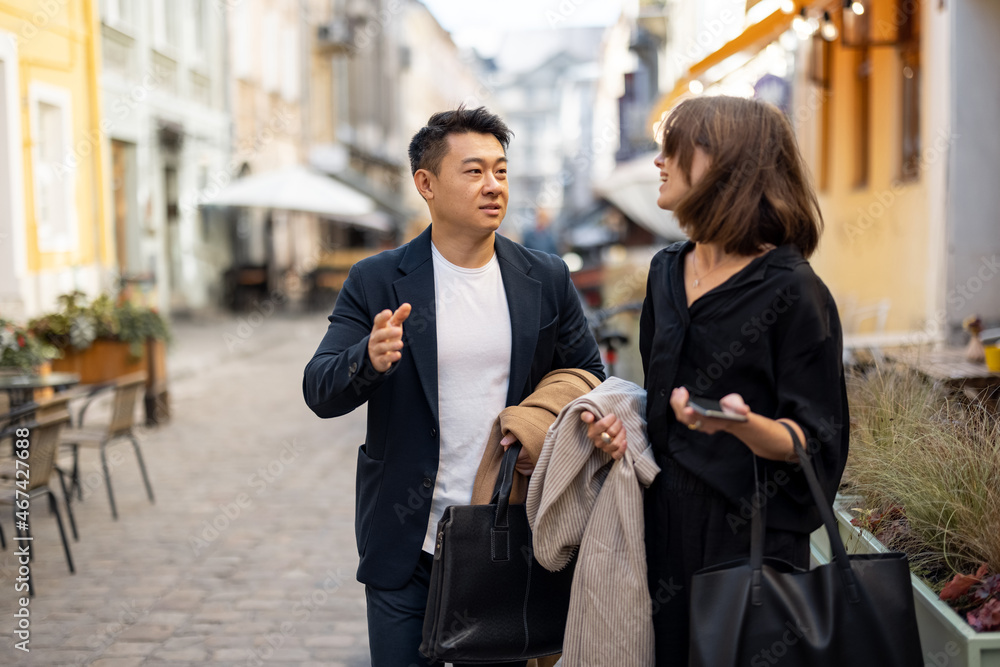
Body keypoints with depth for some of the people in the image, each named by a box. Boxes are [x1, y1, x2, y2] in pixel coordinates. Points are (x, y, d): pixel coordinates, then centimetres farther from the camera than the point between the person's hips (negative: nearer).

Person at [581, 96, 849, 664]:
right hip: (665, 524, 6)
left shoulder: (792, 291, -13)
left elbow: (811, 443, -13)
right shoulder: (667, 274, 9)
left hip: (749, 536, -6)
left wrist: (741, 423, -32)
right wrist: (621, 423, 0)